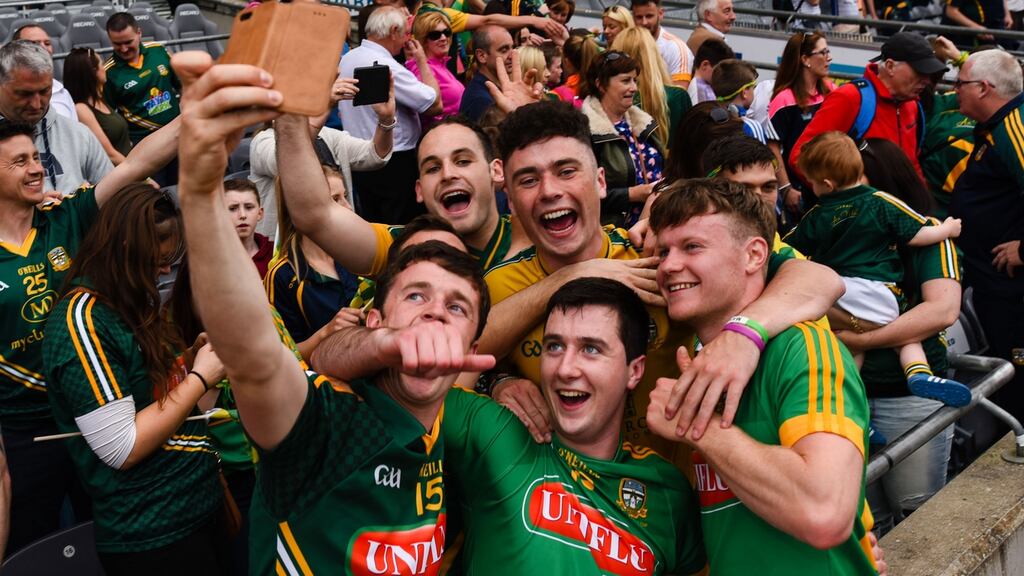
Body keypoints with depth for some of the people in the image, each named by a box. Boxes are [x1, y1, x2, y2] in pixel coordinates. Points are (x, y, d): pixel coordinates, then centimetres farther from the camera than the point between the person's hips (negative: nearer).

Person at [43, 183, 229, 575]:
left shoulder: (129, 305, 9)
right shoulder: (82, 320, -19)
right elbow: (122, 449, -23)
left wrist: (195, 355, 3)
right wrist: (200, 378, -15)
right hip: (150, 537, -9)